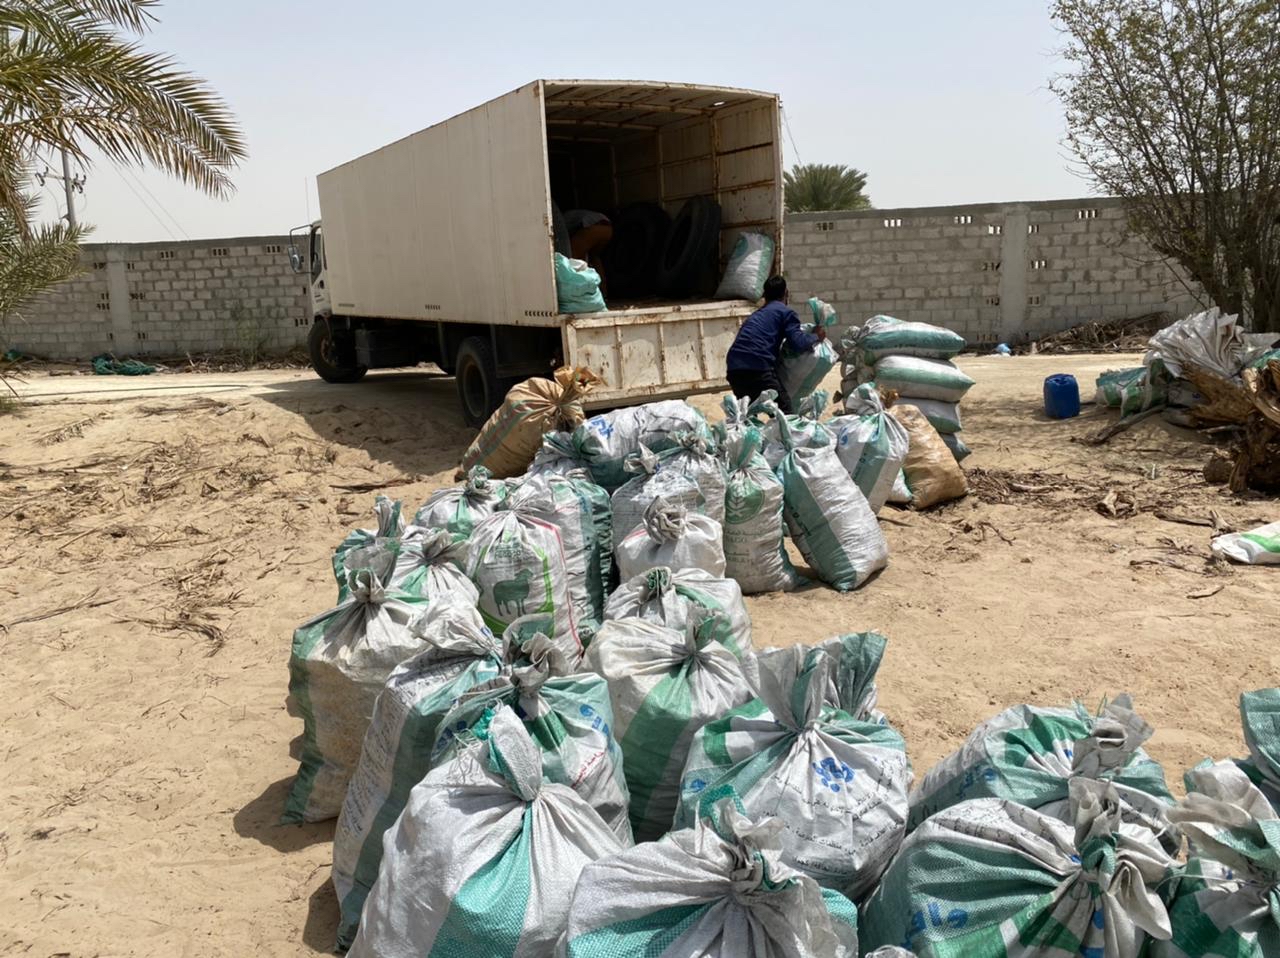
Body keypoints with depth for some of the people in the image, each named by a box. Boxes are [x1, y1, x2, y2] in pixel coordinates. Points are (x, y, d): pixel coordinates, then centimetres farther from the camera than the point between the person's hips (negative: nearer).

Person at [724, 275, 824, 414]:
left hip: (734, 368, 7)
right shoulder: (786, 312, 9)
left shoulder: (756, 314, 30)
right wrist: (816, 337, 16)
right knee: (783, 412, 0)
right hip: (758, 367, -7)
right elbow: (798, 343, -2)